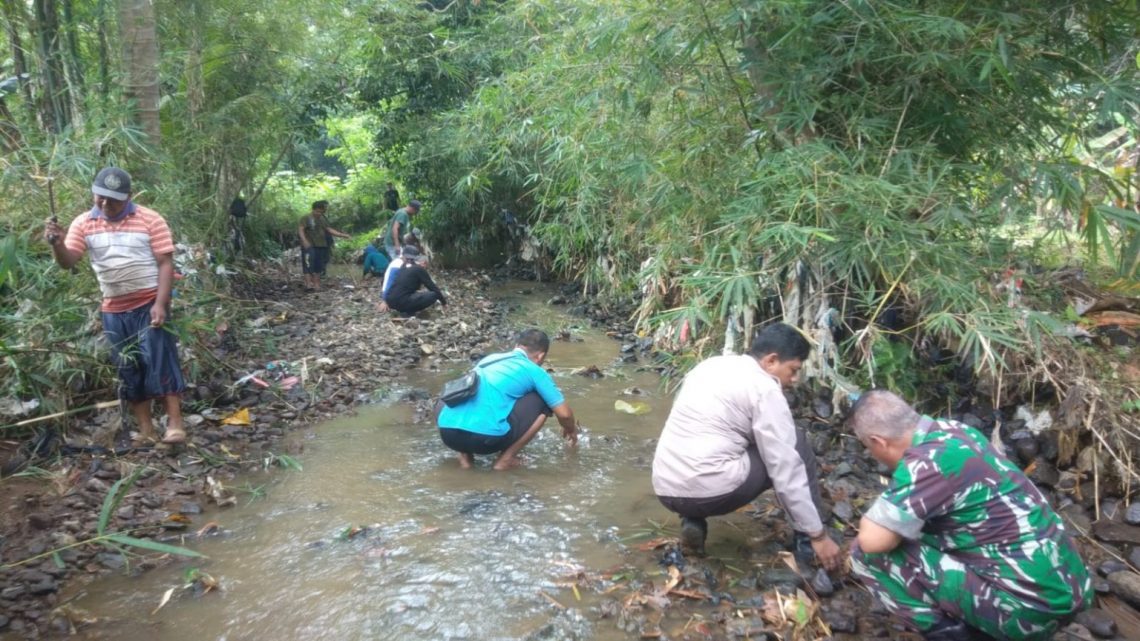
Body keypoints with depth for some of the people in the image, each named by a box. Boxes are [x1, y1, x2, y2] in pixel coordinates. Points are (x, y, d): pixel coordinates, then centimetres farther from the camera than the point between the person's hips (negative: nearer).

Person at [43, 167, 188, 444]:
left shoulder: (150, 219, -6)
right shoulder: (83, 223, 3)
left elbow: (165, 263, -8)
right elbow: (67, 262, -4)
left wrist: (160, 304, -18)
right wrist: (56, 243, -27)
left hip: (149, 304, -4)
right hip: (114, 310, 4)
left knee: (160, 360, -9)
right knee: (128, 369, 8)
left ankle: (175, 423, -5)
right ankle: (145, 430, 16)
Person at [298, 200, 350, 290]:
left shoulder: (322, 219, 16)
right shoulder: (306, 218, -4)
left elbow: (329, 230, 18)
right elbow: (300, 229, -13)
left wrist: (343, 235, 12)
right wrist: (304, 241, -28)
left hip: (321, 246, 7)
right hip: (309, 246, -7)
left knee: (319, 266, 7)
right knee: (308, 264, -12)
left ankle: (316, 284, 13)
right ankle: (308, 284, -15)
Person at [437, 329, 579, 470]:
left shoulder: (489, 358, 28)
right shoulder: (535, 371, 12)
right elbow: (564, 414, 12)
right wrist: (571, 431, 36)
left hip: (447, 433, 5)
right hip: (486, 437, -5)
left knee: (444, 405, 41)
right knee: (543, 401, 15)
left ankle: (465, 455, 20)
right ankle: (506, 459, 11)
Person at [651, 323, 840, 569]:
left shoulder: (711, 365, 17)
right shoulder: (764, 389, -5)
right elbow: (786, 470, -6)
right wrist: (818, 535, 1)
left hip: (666, 489, 7)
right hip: (709, 491, -7)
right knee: (796, 445, 10)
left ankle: (693, 520, 15)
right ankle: (807, 543, 14)